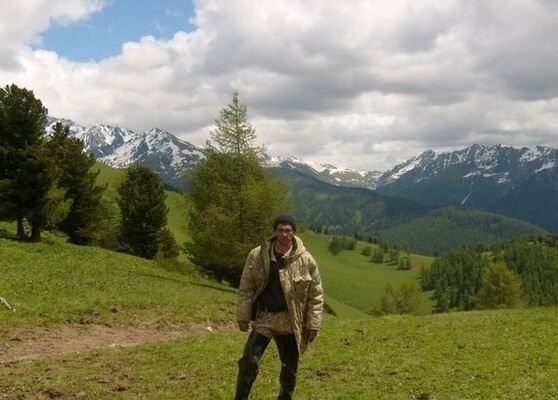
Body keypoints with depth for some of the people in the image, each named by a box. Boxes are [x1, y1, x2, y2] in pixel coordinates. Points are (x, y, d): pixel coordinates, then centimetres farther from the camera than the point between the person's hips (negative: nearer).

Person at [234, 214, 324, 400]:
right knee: (249, 362, -8)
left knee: (290, 368, 12)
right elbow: (246, 288, 3)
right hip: (264, 317, 0)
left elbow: (316, 294, -1)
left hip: (290, 321, 0)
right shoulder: (257, 255, -5)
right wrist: (243, 316, 0)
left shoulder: (305, 260, -7)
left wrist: (313, 324, -3)